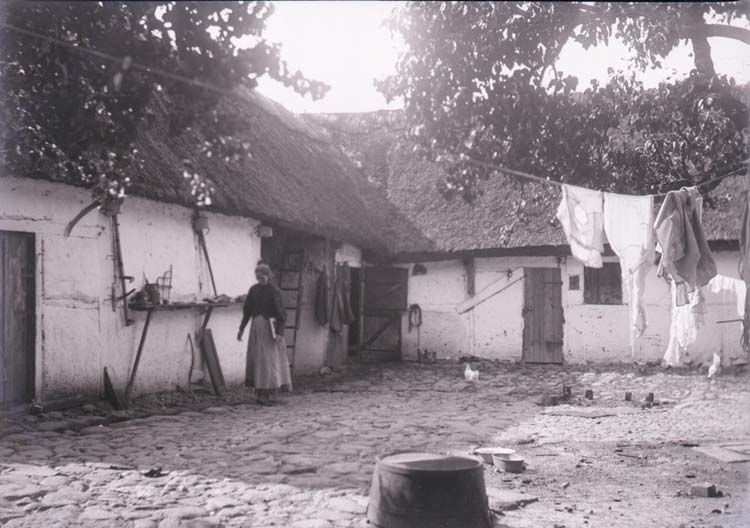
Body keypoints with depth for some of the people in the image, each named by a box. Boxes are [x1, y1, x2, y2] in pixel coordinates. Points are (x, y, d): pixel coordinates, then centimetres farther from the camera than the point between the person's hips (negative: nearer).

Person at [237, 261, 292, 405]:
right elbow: (247, 310, 15)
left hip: (269, 327, -5)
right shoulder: (253, 290, 7)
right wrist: (242, 328, 15)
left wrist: (280, 332, -19)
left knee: (269, 359, -6)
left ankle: (266, 393, -6)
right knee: (256, 358, 5)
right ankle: (262, 393, 10)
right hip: (256, 327, 5)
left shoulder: (274, 290, -8)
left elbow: (280, 312, -12)